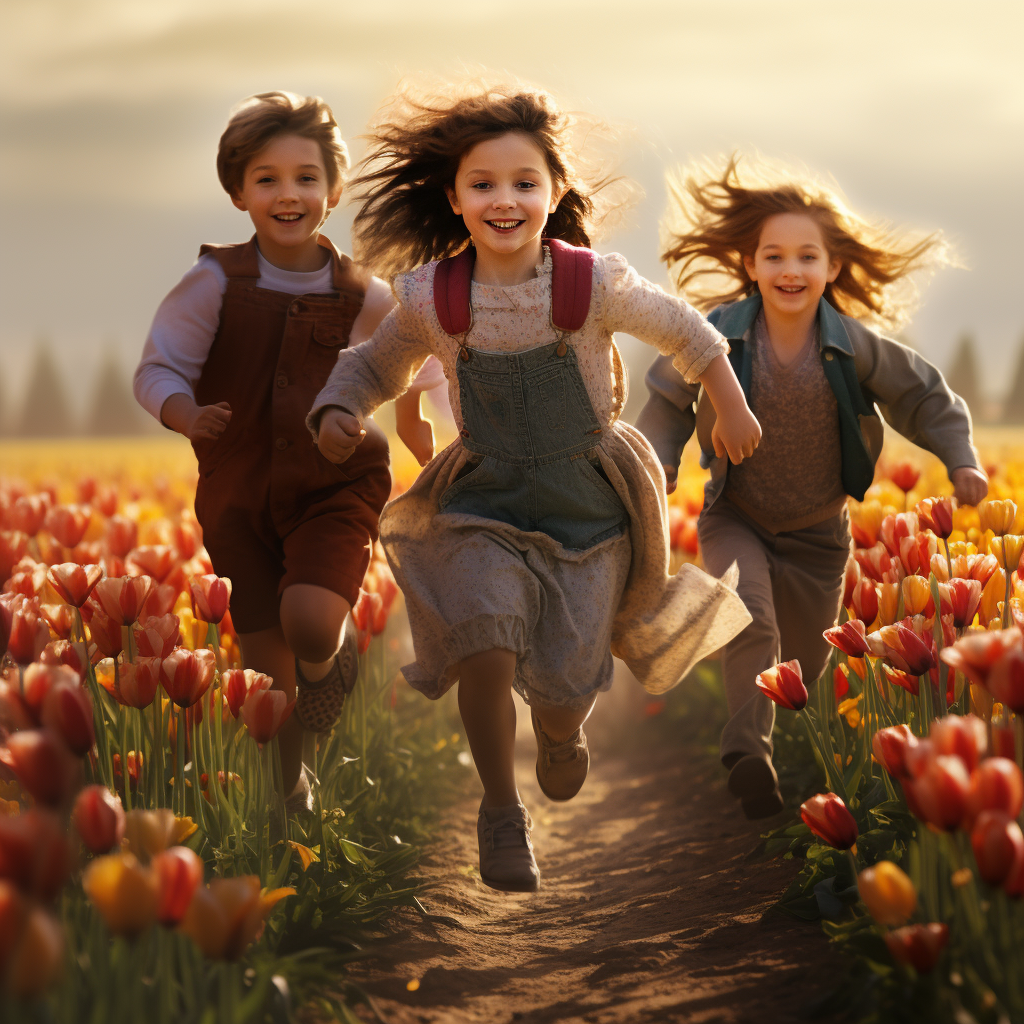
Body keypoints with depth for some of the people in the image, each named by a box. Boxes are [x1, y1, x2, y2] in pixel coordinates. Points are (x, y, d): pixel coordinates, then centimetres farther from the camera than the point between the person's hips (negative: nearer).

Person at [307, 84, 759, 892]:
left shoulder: (595, 285, -15)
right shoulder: (430, 299, -11)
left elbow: (686, 333, 3)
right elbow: (377, 366, 9)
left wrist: (731, 409, 12)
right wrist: (336, 411, -11)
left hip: (588, 500, 0)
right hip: (486, 500, 0)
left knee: (566, 689, -2)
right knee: (484, 641, -26)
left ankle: (559, 731, 42)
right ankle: (502, 813, -1)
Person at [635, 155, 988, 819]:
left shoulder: (854, 347, -13)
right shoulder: (719, 336, -15)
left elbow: (927, 397, 0)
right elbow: (669, 403, 0)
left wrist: (961, 460, -10)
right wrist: (657, 466, -13)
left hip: (816, 532, 2)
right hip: (735, 520, -2)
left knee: (804, 664, 12)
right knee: (752, 624, -28)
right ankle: (748, 751, -23)